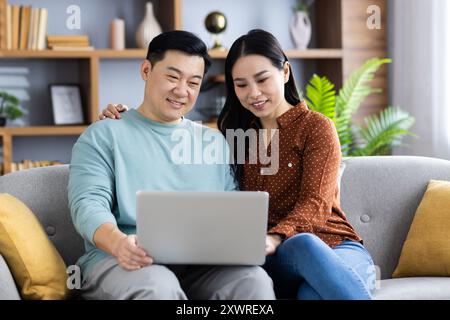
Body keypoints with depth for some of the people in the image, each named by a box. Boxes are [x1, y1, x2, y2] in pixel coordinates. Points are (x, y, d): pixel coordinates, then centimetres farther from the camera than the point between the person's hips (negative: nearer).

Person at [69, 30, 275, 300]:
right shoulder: (103, 136, 10)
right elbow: (88, 203, -4)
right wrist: (118, 242, -27)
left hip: (202, 262, 4)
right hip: (130, 261, -3)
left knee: (254, 280, -29)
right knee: (158, 288, -39)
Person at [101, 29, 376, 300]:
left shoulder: (316, 126, 4)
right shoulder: (236, 133, 20)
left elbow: (315, 205, -9)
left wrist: (275, 239, -29)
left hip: (337, 250, -2)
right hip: (276, 261, 3)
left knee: (311, 293, -41)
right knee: (302, 244, -37)